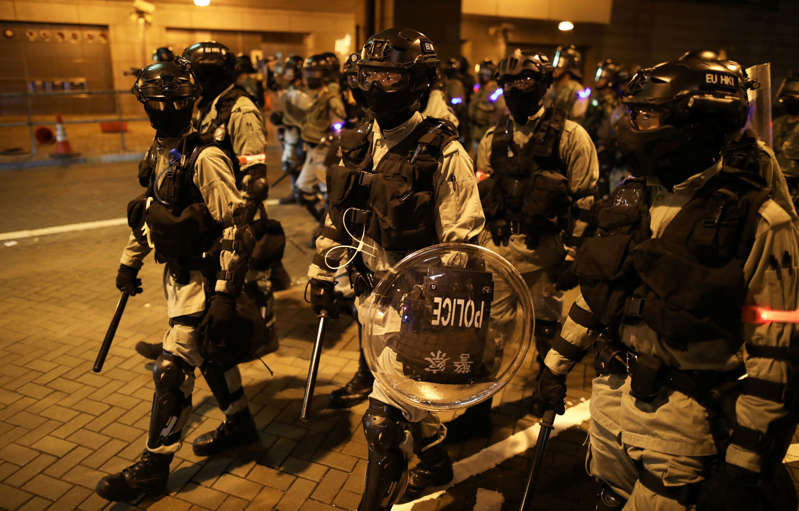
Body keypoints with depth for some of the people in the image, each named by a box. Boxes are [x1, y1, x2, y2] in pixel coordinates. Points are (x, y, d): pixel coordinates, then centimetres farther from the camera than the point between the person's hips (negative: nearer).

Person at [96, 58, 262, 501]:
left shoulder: (206, 159, -20)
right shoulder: (161, 152, 8)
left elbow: (236, 231, -23)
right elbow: (149, 211, 20)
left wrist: (226, 295, -25)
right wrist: (130, 262, 24)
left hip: (203, 277, -9)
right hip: (177, 273, 9)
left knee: (172, 369, -2)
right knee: (211, 352, 20)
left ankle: (153, 467, 13)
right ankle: (239, 424, 38)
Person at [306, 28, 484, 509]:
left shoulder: (443, 153, -16)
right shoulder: (364, 146, 6)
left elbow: (463, 241, -15)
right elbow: (339, 215, 15)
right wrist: (323, 273, 16)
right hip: (370, 291, 8)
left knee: (383, 420, -3)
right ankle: (436, 461, 50)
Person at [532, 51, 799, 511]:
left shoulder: (757, 222, -15)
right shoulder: (631, 198, 3)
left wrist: (744, 466, -15)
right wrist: (558, 365, 14)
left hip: (684, 417, -5)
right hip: (612, 393, 6)